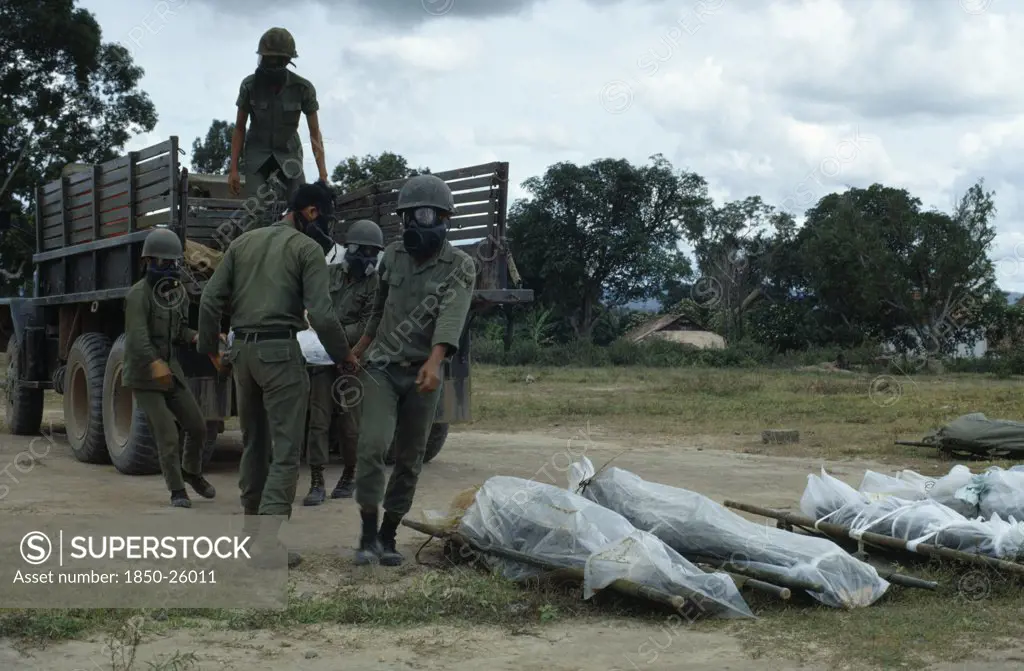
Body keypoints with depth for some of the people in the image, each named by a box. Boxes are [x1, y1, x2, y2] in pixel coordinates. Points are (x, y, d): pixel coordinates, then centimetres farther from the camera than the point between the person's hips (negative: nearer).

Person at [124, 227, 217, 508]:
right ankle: (177, 491, 8)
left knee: (197, 426, 9)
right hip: (144, 376, -7)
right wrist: (155, 364, -48)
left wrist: (196, 338, -10)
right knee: (167, 437, -9)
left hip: (171, 371, 7)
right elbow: (138, 336, -31)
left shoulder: (178, 292, 6)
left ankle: (191, 472, 36)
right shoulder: (138, 295, -18)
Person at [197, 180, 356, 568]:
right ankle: (268, 542, -13)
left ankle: (251, 528, 25)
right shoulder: (308, 249, -3)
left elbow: (211, 300, 9)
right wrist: (343, 355, 2)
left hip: (242, 350, 6)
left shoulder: (244, 242, 14)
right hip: (281, 351, -6)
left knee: (253, 444, 18)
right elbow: (321, 313, -11)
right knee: (285, 449, -5)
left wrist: (211, 350, 17)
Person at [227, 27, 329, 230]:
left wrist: (323, 176, -13)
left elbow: (315, 133, -7)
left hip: (289, 154, 0)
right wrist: (233, 169, -5)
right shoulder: (250, 85, -10)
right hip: (257, 154, 0)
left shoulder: (303, 88, -13)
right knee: (255, 215, -16)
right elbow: (239, 128, 0)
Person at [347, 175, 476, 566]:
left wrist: (434, 362, -41)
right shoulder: (393, 255, 4)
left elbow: (451, 316, -25)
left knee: (410, 460, 5)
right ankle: (368, 536, -7)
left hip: (423, 374, -2)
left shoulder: (460, 267, -9)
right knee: (373, 446, -15)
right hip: (381, 367, 2)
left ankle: (388, 536, 18)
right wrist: (359, 348, 27)